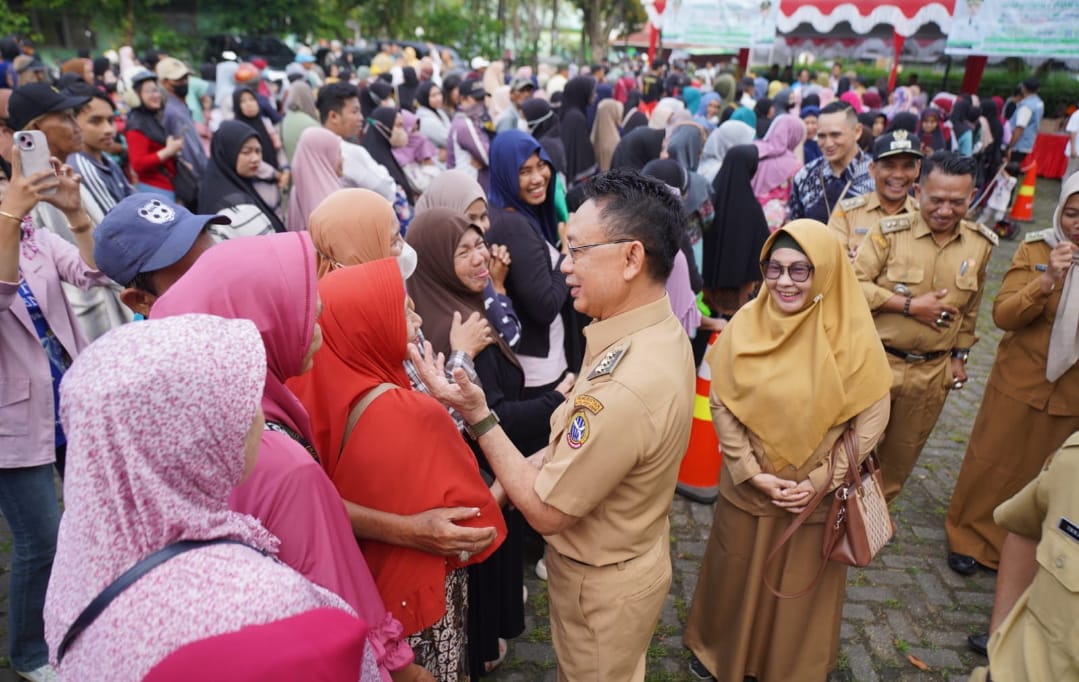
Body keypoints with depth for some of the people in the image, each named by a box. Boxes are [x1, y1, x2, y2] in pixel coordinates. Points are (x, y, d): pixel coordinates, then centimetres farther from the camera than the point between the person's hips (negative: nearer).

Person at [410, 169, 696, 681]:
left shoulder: (626, 387, -39)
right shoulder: (660, 330, -9)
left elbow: (546, 512, -26)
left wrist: (477, 416, -23)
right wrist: (524, 469, -2)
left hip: (602, 585, -7)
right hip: (635, 555, 8)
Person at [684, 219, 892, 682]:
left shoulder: (852, 335, -14)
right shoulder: (746, 324, -10)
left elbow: (871, 420, -9)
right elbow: (721, 403, -7)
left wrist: (822, 479, -14)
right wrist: (752, 473, -13)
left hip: (816, 495, -1)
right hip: (747, 488, 1)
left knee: (801, 587, 18)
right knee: (737, 574, 20)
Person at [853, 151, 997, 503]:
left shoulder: (981, 243, 1)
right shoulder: (889, 231, -14)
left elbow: (970, 308, 12)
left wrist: (960, 355, 14)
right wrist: (909, 305, -20)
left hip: (933, 371, 4)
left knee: (903, 452, 19)